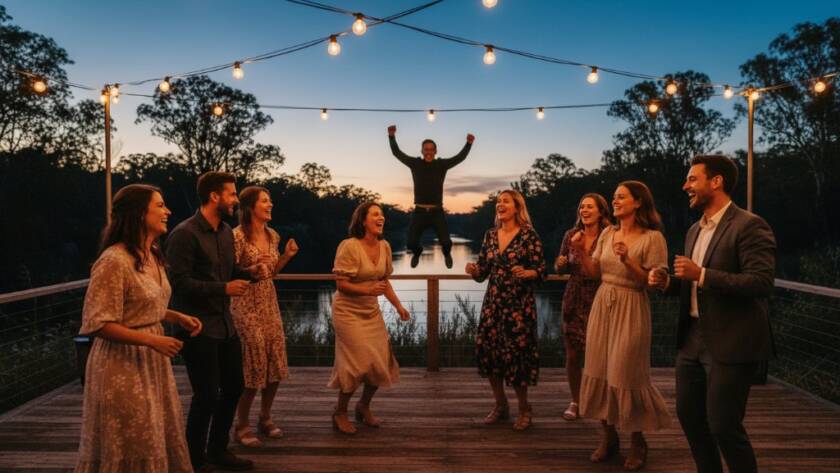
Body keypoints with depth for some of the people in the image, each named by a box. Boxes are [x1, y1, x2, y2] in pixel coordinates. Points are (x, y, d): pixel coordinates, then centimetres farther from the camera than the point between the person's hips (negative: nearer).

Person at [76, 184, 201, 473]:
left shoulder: (152, 255, 7)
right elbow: (98, 324, -21)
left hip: (152, 360, 9)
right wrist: (152, 340, -24)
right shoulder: (113, 261, -21)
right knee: (134, 447, 6)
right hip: (124, 364, -8)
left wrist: (177, 317, 3)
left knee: (160, 438, 17)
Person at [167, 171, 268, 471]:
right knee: (207, 396, -2)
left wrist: (249, 272, 0)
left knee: (233, 386, 16)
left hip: (224, 323, 9)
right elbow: (179, 283, -21)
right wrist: (224, 288, -24)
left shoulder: (226, 232, 9)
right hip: (197, 326, -9)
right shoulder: (185, 234, -16)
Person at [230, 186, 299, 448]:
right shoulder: (238, 235, -14)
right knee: (252, 367, -2)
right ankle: (242, 427, 15)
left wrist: (286, 256, 3)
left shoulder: (273, 235, 8)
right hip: (246, 306, -7)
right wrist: (252, 270, -26)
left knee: (275, 365, 10)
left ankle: (265, 419, 28)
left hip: (270, 305, 7)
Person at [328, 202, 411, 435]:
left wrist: (398, 306, 3)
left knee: (381, 362, 4)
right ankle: (340, 412, 15)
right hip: (348, 311, -6)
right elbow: (340, 284, -18)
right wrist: (368, 290, -32)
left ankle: (364, 406, 30)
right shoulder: (349, 246, -18)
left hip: (372, 312, 7)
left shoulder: (384, 246, 2)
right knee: (360, 362, -9)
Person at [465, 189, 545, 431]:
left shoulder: (528, 234, -6)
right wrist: (473, 270, -11)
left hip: (519, 304, -5)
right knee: (487, 351, 4)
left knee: (516, 354, -4)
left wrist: (526, 273, -28)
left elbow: (541, 270, -8)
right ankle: (500, 405, 24)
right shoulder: (490, 234, 9)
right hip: (493, 302, 5)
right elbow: (482, 271, 10)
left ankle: (524, 408, 19)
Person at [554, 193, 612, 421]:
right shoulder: (571, 235, 6)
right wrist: (562, 263, -10)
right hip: (574, 301, 3)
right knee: (572, 354, 6)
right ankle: (575, 402, 22)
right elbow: (558, 267, 13)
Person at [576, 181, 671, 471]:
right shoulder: (607, 233, 8)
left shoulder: (653, 238, -10)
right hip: (602, 305, 6)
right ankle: (608, 438, 24)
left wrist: (628, 261, -23)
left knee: (626, 376, -1)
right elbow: (594, 272, 10)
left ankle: (637, 442, 21)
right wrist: (581, 252, -6)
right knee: (599, 371, 9)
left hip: (631, 309, -6)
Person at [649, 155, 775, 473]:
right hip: (692, 339, 8)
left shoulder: (750, 226, -13)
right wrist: (668, 283, 2)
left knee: (723, 426, -1)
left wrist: (702, 274, -25)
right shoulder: (695, 231, 14)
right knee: (688, 416, 16)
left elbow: (762, 283, -23)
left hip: (730, 343, -8)